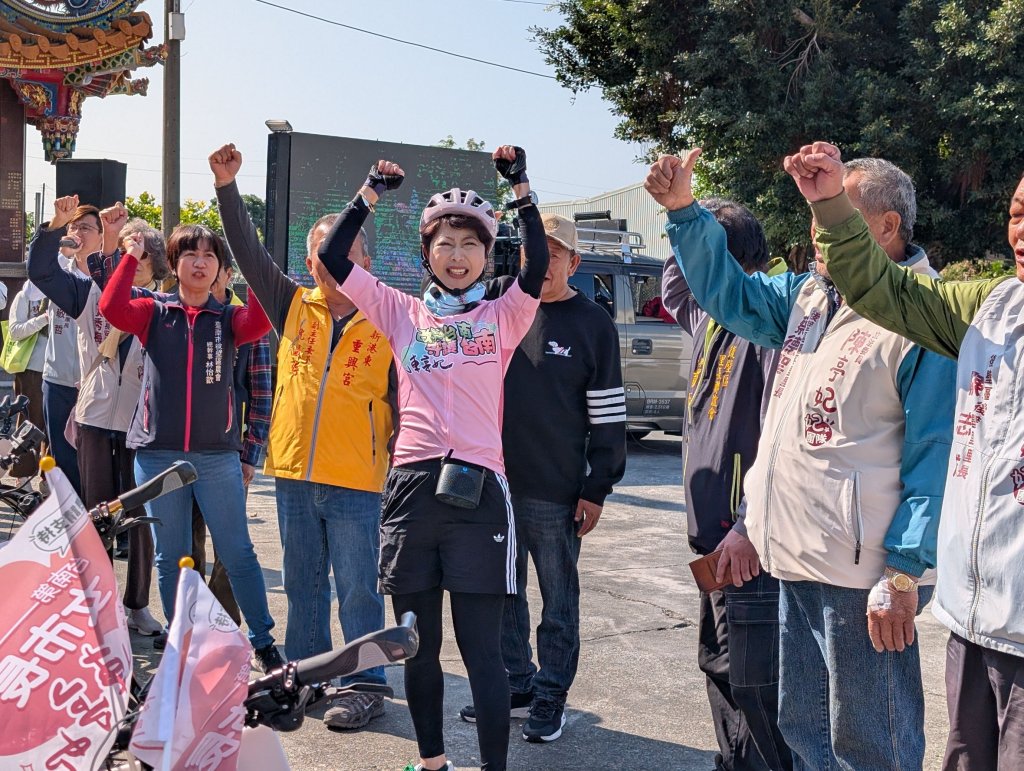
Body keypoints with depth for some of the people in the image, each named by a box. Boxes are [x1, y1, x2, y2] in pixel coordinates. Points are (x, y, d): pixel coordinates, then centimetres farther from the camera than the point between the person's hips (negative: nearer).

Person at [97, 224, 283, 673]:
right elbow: (111, 307, -12)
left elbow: (260, 322, -15)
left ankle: (263, 642, 14)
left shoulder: (228, 318, 7)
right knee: (170, 557, 9)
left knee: (238, 553, 3)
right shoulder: (154, 312, 7)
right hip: (158, 454, 1)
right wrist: (132, 256, -13)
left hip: (218, 455, 0)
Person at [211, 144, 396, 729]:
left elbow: (405, 408, -2)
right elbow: (251, 253, 3)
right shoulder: (295, 308, 6)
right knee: (303, 584, 16)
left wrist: (401, 473, -5)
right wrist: (228, 186, -5)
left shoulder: (387, 326, -4)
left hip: (356, 484, -4)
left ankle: (366, 687, 14)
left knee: (358, 589, 3)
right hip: (294, 475, 4)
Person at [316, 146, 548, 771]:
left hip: (478, 490, -3)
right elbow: (335, 258, 7)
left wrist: (521, 187, -12)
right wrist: (372, 192, 4)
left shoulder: (501, 317, 8)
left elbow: (538, 266, -10)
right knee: (419, 644, 12)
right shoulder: (404, 313, 13)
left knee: (481, 648, -3)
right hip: (411, 487, 3)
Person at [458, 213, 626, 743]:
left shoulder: (592, 323, -4)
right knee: (503, 592, 14)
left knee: (559, 598, 7)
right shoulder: (501, 299, 4)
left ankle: (551, 695, 20)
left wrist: (596, 490, -6)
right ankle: (516, 684, 28)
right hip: (495, 481, 4)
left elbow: (608, 416, -4)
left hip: (556, 493, -4)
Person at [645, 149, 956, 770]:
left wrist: (904, 572, -19)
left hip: (860, 573, -8)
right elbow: (730, 294, 19)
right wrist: (685, 211, 7)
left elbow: (937, 455, -16)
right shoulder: (810, 294, 11)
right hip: (797, 559, 8)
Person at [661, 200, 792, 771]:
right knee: (721, 668, 20)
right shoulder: (711, 317, 12)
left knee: (754, 685, -4)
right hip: (713, 536, 10)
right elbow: (673, 290, 36)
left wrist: (749, 527, -25)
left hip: (748, 544, -10)